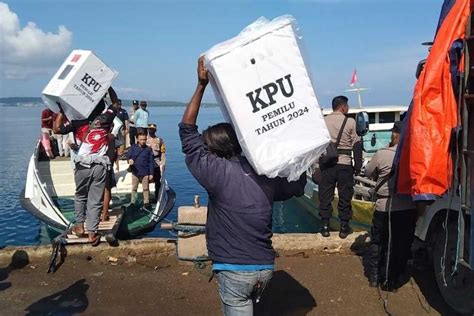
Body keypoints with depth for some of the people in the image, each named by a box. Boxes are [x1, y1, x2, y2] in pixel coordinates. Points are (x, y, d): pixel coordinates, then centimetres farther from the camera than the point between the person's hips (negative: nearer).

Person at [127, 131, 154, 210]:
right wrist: (129, 160, -24)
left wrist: (151, 173, -3)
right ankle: (133, 202, 23)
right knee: (134, 188, 12)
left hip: (145, 173, -1)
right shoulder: (133, 148, 2)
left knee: (146, 188, 4)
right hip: (135, 172, 2)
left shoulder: (148, 149, -1)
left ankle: (146, 203, 13)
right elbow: (128, 155, 2)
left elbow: (151, 162, 0)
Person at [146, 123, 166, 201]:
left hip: (157, 165, 0)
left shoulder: (159, 140, 5)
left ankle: (157, 197, 16)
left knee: (157, 182, 6)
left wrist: (162, 164, -5)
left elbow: (163, 153, 2)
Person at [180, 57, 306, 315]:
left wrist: (201, 85, -5)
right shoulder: (264, 174, 2)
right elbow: (298, 185, 20)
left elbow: (187, 132, -6)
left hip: (235, 270, -6)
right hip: (265, 268, 6)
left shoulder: (218, 173, -13)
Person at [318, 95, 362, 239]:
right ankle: (344, 227, 12)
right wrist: (358, 165, 4)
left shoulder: (323, 121, 5)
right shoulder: (350, 122, -2)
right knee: (345, 195, 7)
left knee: (325, 195, 8)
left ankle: (325, 226, 11)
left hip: (327, 163, 2)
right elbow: (356, 144, -2)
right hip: (344, 163, -2)